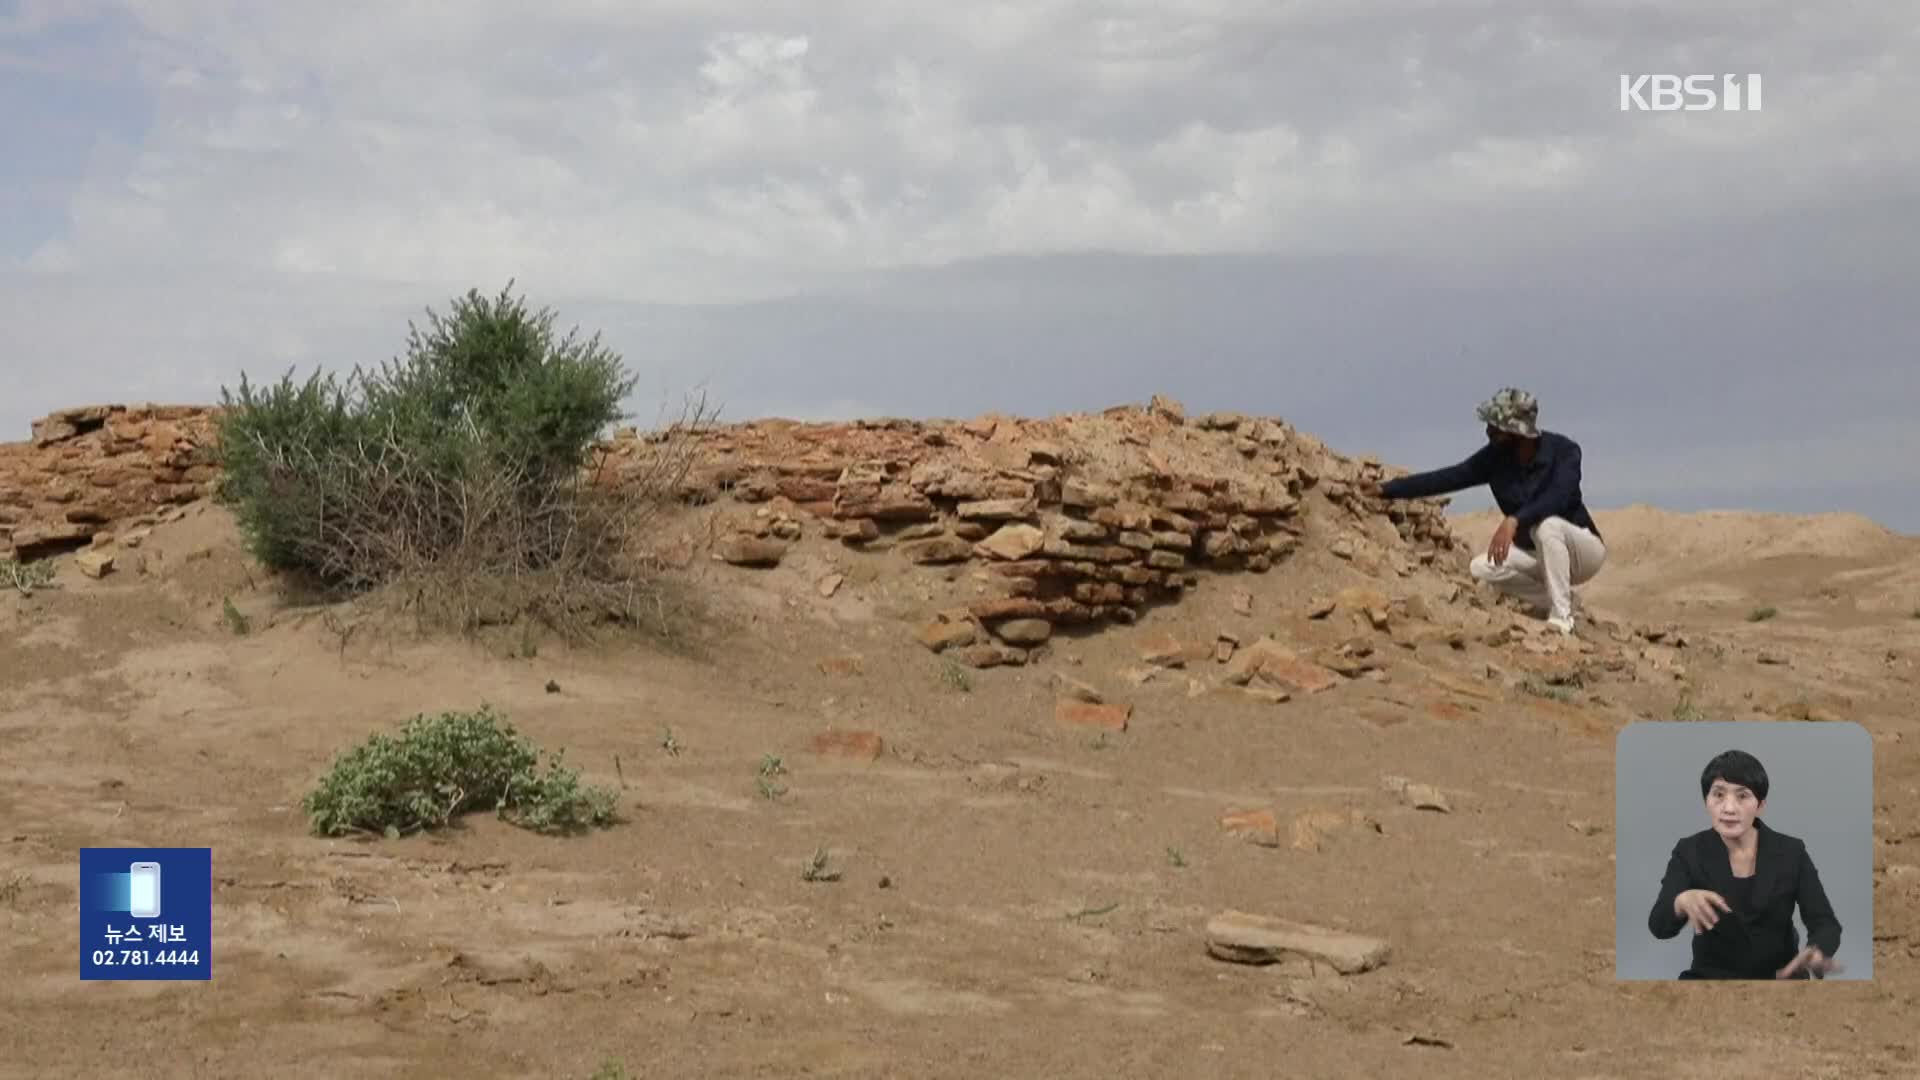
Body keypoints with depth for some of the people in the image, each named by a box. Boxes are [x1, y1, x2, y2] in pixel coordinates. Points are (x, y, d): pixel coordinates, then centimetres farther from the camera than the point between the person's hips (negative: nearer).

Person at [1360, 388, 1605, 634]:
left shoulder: (1563, 450, -21)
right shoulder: (1496, 456, -8)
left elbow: (1557, 497, -38)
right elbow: (1448, 478, -8)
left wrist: (1513, 521, -52)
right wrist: (1385, 489, -12)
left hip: (1583, 550, -5)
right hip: (1538, 555, 5)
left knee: (1547, 526, -37)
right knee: (1481, 568, -19)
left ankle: (1561, 617, -28)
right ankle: (1558, 602, -3)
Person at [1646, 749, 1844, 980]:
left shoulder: (1791, 852, -2)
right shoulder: (1690, 852, -4)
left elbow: (1825, 923, -9)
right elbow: (1660, 926, -16)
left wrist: (1815, 954, -34)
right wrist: (1682, 901, -41)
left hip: (1779, 977, 1)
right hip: (1712, 977, -1)